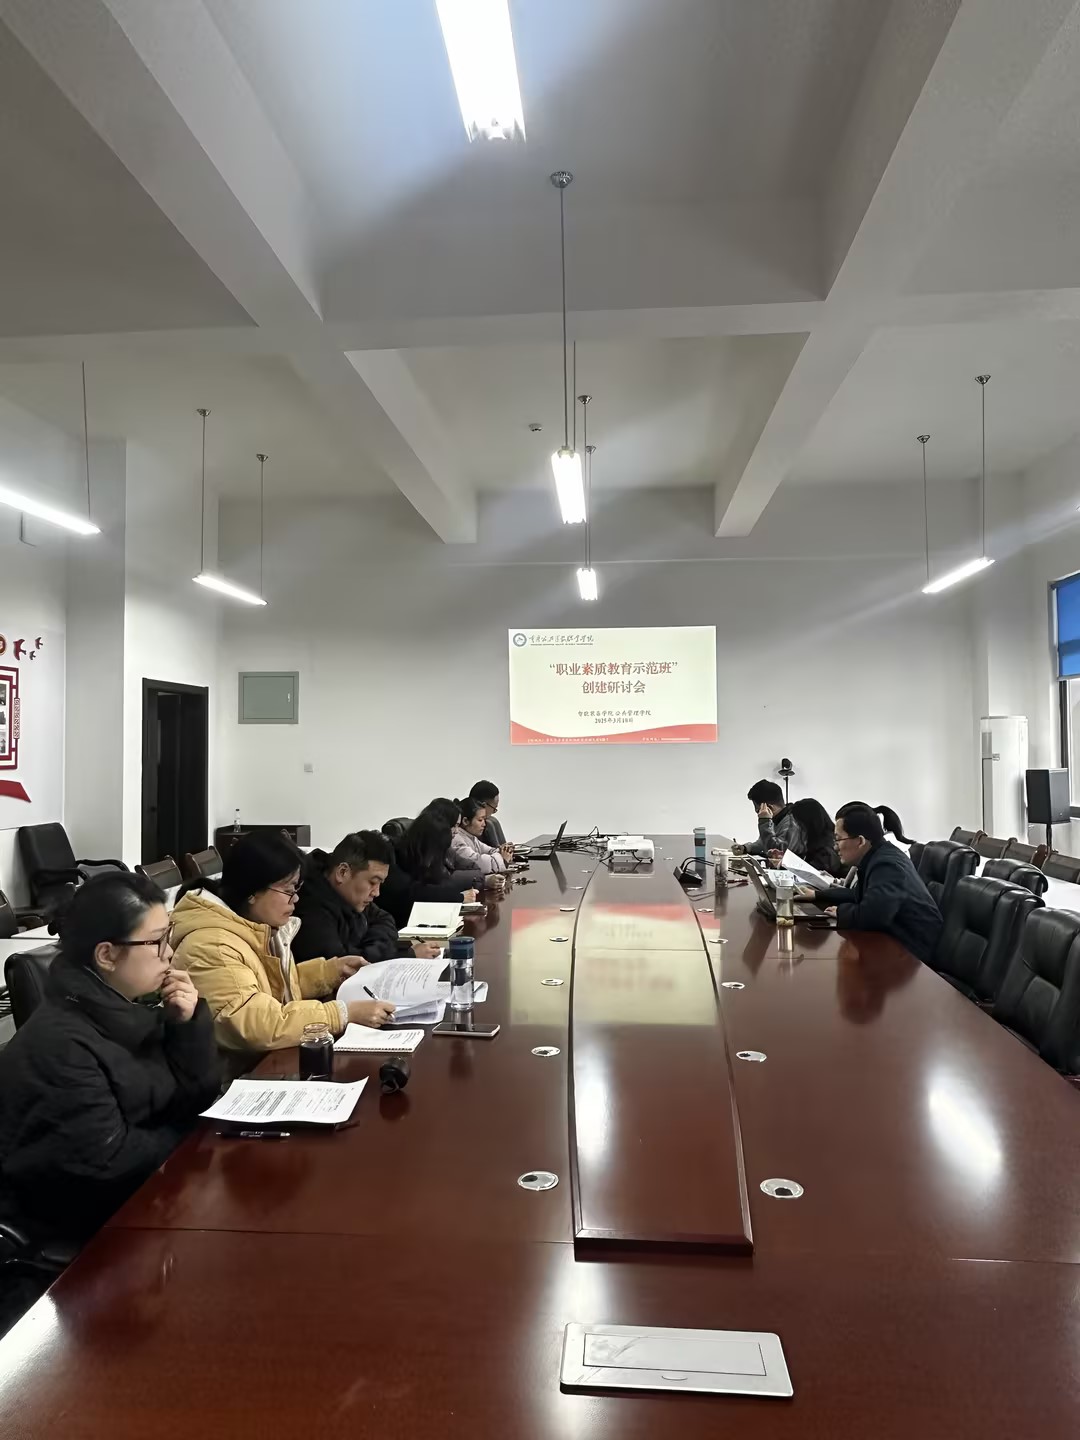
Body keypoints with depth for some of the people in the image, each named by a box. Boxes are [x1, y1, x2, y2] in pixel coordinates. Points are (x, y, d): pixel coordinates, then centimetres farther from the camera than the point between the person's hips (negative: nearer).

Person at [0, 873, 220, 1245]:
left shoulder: (135, 1007, -2)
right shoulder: (58, 1044, -26)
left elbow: (197, 1099, 2)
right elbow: (107, 1162, -26)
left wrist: (188, 1024, -14)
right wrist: (190, 1139, -9)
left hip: (154, 1181, 7)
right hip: (95, 1220, -7)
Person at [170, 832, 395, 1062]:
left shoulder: (261, 926, 4)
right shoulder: (211, 947, -25)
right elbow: (262, 1028, -29)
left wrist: (332, 969, 7)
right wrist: (345, 1012, -27)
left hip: (273, 1058, 8)